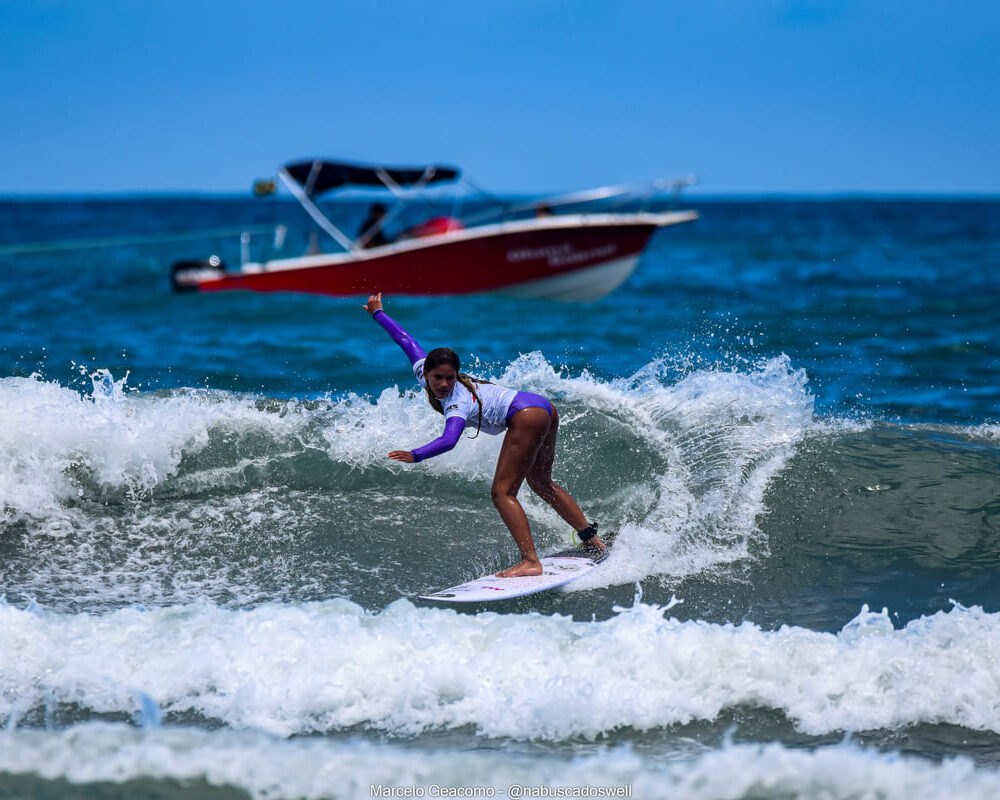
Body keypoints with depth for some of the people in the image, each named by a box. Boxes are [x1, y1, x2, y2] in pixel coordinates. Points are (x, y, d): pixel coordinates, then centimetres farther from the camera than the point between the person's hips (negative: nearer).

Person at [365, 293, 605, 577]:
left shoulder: (458, 403, -22)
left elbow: (449, 440, -41)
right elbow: (407, 341, 15)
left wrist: (415, 455, -53)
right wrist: (378, 313, 26)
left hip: (526, 416, -11)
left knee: (503, 493, -14)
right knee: (541, 484, 28)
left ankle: (530, 562, -25)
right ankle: (591, 538, 38)